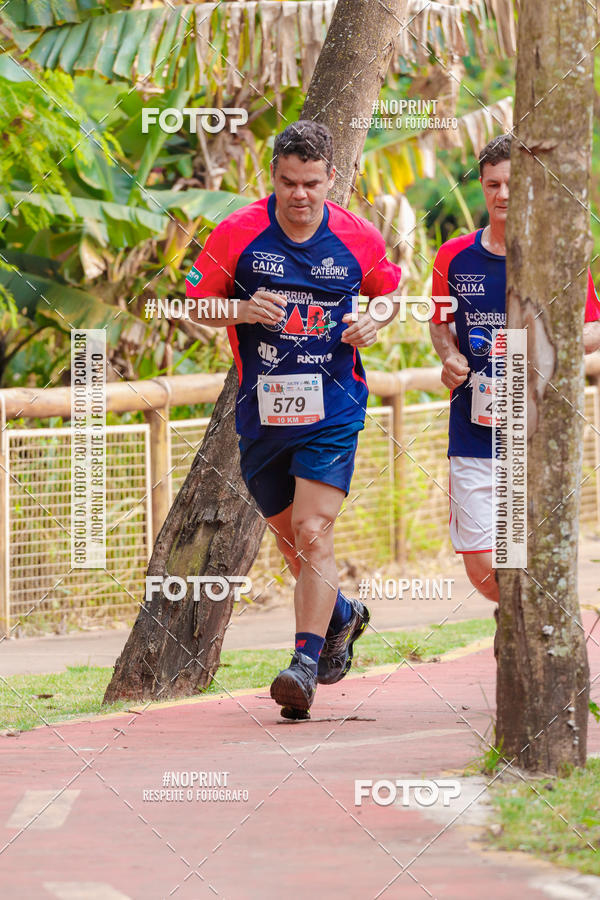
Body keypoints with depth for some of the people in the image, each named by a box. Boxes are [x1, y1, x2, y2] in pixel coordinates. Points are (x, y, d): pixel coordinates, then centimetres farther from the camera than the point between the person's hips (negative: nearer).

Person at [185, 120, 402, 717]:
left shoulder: (358, 240, -4)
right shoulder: (239, 234, -6)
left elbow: (389, 293, 14)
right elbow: (196, 305, 1)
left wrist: (372, 323, -7)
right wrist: (242, 310, -19)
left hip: (332, 410, -2)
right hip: (261, 413, 2)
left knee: (312, 533, -16)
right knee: (289, 538, 15)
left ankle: (305, 665, -18)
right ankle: (341, 616, 42)